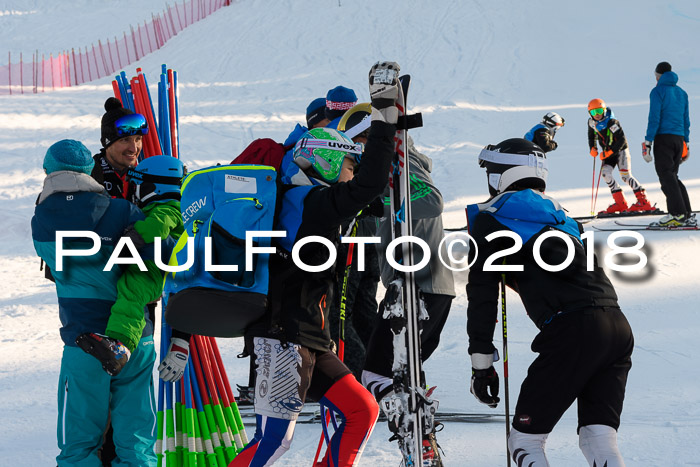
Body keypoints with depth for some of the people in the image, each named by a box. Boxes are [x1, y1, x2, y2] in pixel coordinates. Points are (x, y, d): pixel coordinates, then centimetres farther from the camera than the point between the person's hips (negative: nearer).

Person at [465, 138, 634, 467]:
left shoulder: (490, 218, 10)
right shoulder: (559, 214, 30)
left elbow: (482, 294, 7)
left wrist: (480, 362, 10)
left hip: (572, 331, -6)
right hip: (619, 327, 6)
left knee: (524, 439, 4)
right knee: (599, 439, 8)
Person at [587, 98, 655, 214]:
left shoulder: (612, 123, -22)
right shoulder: (592, 122, -1)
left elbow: (622, 140, -24)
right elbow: (591, 135, 19)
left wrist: (609, 152, -25)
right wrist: (592, 148, 4)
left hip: (621, 150, -7)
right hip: (608, 153, 7)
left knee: (625, 176, -17)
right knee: (605, 173, -14)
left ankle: (643, 201, -12)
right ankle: (620, 202, -10)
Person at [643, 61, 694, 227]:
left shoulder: (658, 92, -3)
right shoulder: (682, 93, 17)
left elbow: (654, 119, -10)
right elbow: (686, 120, 19)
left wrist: (647, 143, -10)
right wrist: (686, 144, 24)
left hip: (664, 138, -7)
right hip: (679, 139, 7)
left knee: (666, 176, -7)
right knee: (672, 176, 12)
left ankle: (678, 214, -17)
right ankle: (688, 215, 5)